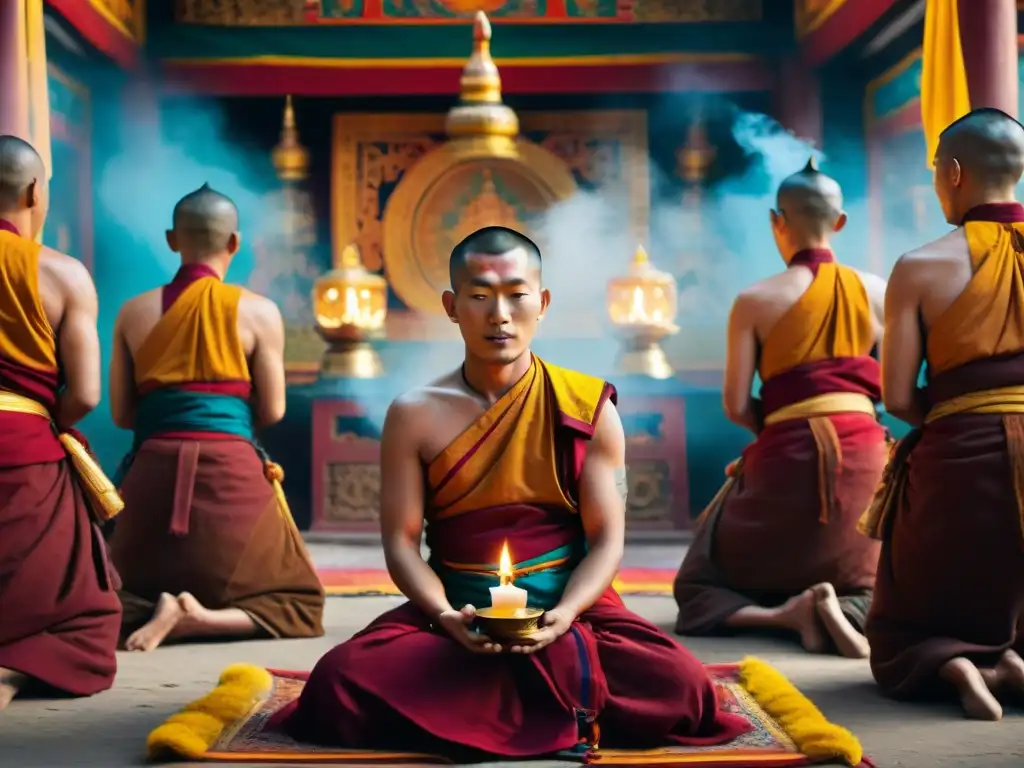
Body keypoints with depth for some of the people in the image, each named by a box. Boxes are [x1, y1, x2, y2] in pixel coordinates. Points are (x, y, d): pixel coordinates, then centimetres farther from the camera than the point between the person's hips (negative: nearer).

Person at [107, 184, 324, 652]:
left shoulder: (134, 312, 9)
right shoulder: (258, 312, 1)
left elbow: (122, 414, 10)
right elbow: (271, 412, 2)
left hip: (154, 471, 3)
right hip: (230, 470, -3)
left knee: (130, 592, 26)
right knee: (299, 601, 13)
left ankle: (142, 612, -12)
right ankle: (200, 618, -17)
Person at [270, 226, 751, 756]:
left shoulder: (587, 408, 0)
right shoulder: (414, 416, 1)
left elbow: (606, 540, -2)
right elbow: (401, 542, -1)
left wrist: (564, 615, -21)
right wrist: (446, 618, -20)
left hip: (571, 612, 0)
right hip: (457, 618, 0)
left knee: (678, 688, -28)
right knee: (340, 683, -28)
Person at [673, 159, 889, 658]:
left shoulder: (755, 301, -4)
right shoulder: (877, 292, 4)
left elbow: (735, 406, -6)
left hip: (788, 457, -3)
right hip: (863, 453, 3)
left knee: (699, 584, 14)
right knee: (867, 582, 26)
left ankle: (787, 613, -16)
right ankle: (850, 612, -11)